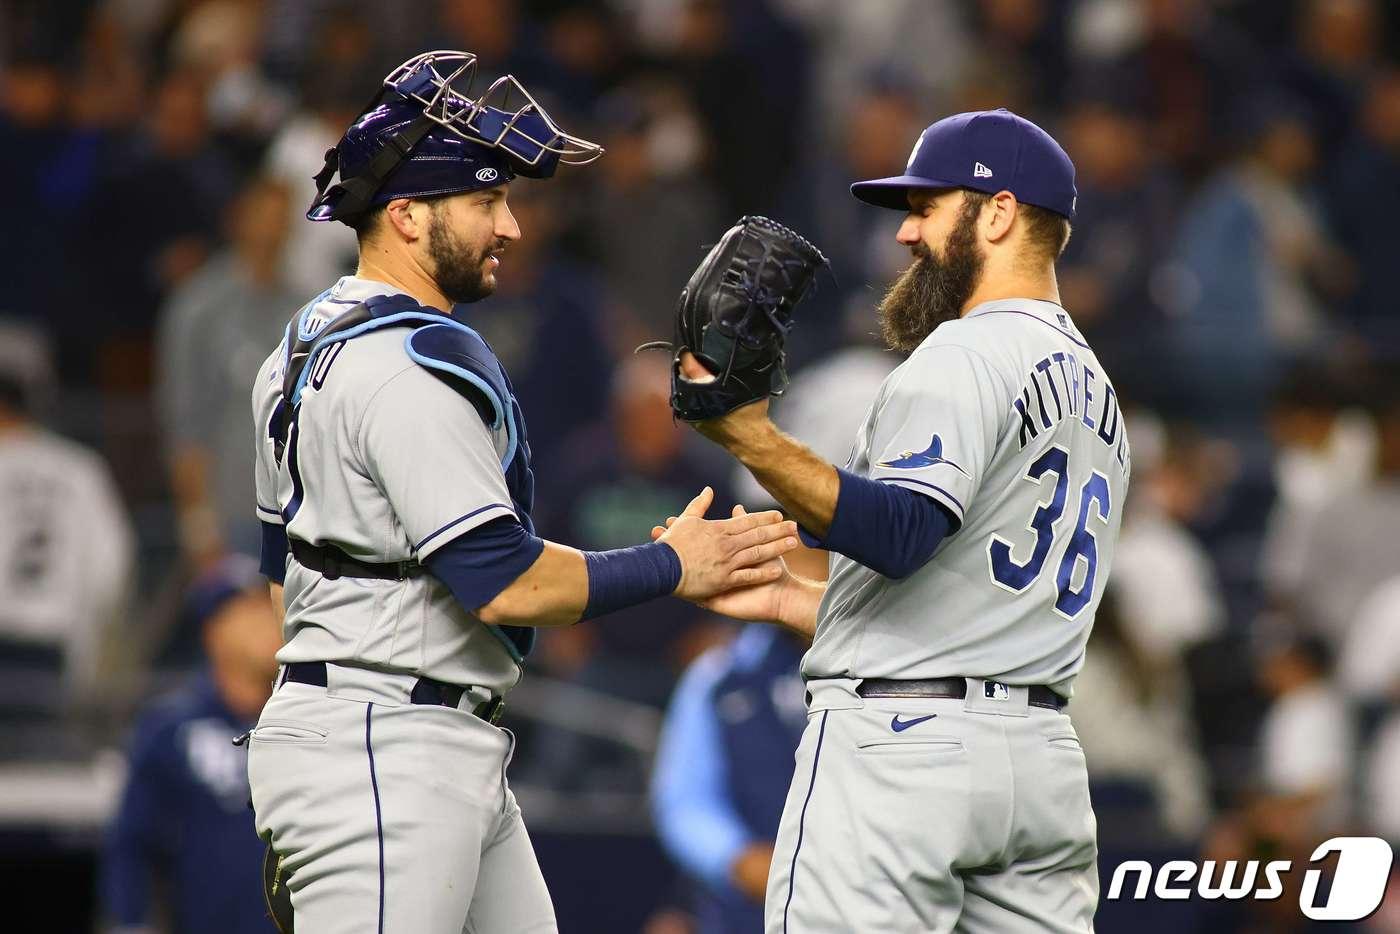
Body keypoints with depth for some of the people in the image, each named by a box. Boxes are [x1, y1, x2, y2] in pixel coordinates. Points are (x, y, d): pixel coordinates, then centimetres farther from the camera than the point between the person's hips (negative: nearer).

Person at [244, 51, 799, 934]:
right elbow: (503, 583, -21)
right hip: (380, 757, -11)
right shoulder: (412, 365, -17)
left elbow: (285, 566, 23)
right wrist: (672, 567, -10)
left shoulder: (311, 341, 16)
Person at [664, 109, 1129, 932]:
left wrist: (753, 440, -33)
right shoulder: (1097, 393, 23)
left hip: (902, 740, -9)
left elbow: (900, 532, -25)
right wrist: (783, 597, 27)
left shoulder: (967, 353, -8)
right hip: (1043, 755, 9)